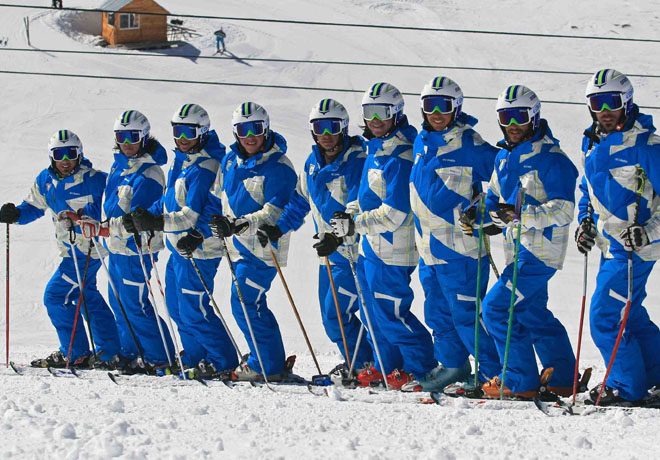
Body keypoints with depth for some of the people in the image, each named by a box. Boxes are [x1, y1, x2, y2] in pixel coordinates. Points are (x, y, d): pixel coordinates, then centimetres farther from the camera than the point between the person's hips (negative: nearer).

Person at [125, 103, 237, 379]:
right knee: (176, 306, 18)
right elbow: (171, 200, 21)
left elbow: (193, 216, -27)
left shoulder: (203, 168, -21)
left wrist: (155, 222, -33)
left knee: (193, 311, -7)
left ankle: (224, 362, 3)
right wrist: (145, 216, 9)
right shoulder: (183, 159, 10)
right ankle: (195, 357, 31)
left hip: (196, 250, -10)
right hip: (179, 247, 10)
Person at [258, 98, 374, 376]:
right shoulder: (313, 163, 9)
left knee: (336, 314, -11)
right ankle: (357, 362, 23)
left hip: (355, 251, -8)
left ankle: (362, 365, 3)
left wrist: (340, 236, -37)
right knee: (331, 318, 10)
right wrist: (278, 229, 8)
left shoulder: (357, 162, -15)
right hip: (328, 254, 8)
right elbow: (300, 202, 21)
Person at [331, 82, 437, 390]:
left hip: (391, 249, -10)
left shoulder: (400, 158, -20)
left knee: (390, 312, -6)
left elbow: (396, 213, -24)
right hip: (371, 246, 10)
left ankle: (421, 367, 3)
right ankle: (389, 364, 28)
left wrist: (356, 224, -21)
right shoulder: (376, 150, 12)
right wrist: (350, 213, 10)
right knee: (374, 309, 17)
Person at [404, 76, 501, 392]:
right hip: (428, 246, 8)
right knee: (438, 312, 14)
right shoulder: (422, 144, 13)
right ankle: (453, 366, 27)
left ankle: (494, 372, -2)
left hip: (461, 245, -8)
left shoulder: (469, 145, -9)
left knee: (466, 314, -9)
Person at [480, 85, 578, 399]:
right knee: (533, 314, 16)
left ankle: (520, 382, -5)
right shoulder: (504, 157, 13)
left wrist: (522, 214, -31)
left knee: (496, 307, -12)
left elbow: (563, 209, -20)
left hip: (540, 249, -9)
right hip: (519, 249, 9)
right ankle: (564, 380, 27)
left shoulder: (551, 159, -13)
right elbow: (495, 202, 24)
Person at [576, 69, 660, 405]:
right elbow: (588, 189, 25)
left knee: (605, 316, -9)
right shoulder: (592, 144, 11)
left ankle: (627, 385, 2)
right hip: (611, 244, 8)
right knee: (629, 314, 17)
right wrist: (586, 221, 10)